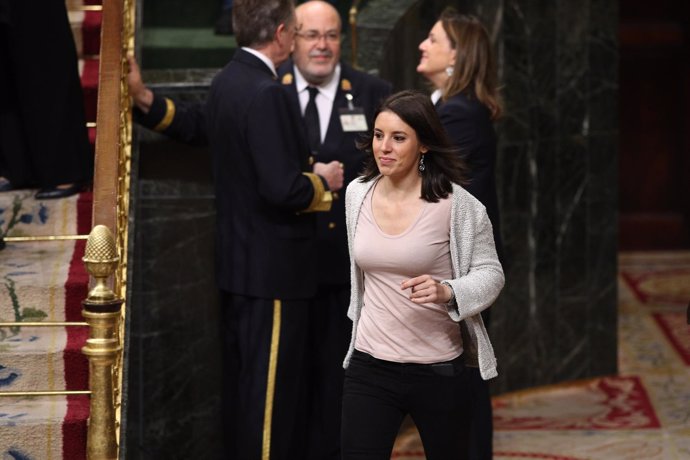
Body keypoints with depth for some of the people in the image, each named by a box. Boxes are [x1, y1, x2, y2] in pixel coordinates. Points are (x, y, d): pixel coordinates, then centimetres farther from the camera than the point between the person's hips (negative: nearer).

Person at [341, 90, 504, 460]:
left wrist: (447, 291, -26)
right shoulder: (357, 194, 2)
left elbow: (490, 274, -8)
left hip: (438, 371, -3)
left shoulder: (457, 204, -13)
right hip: (369, 365, 3)